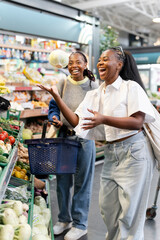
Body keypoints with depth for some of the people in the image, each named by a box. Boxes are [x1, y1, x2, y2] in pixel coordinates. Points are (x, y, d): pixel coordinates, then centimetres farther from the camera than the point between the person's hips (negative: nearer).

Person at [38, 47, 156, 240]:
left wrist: (103, 119, -27)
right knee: (108, 209, 14)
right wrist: (56, 97, -3)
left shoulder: (131, 87, -6)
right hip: (111, 154, 6)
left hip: (134, 153, -6)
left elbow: (137, 122, -15)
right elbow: (77, 121, 4)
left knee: (129, 212, 3)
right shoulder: (94, 95, 11)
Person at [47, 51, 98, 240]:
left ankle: (80, 224, 23)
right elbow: (53, 106, 9)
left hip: (85, 138, -3)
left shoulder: (93, 86, -2)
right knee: (62, 180, 12)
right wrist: (55, 119, -11)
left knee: (82, 182, 6)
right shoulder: (62, 84, 4)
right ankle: (64, 219, 32)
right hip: (64, 136, 3)